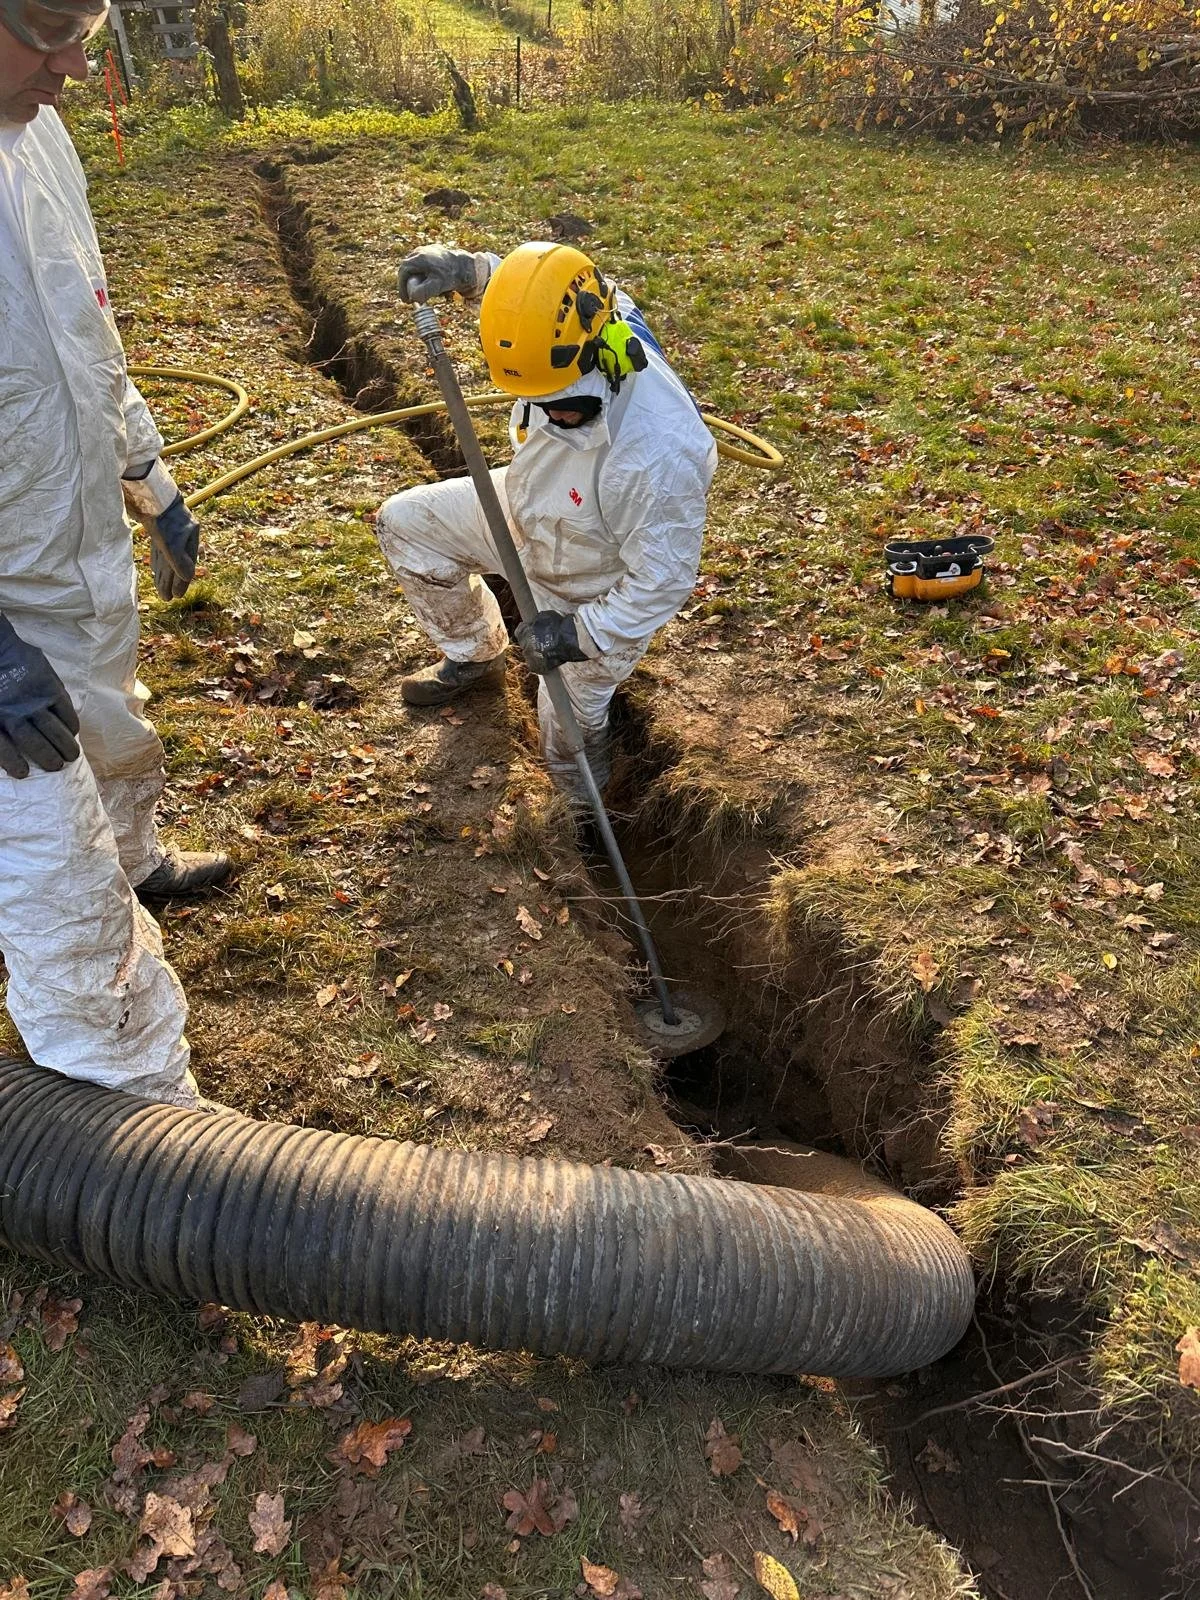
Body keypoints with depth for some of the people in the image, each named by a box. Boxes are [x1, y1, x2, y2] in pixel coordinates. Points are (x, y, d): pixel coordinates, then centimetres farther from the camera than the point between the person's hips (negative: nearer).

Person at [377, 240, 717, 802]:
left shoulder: (656, 456, -45)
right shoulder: (566, 342, -27)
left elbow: (661, 581, -32)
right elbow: (538, 280, -1)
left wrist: (577, 635, -31)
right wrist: (466, 269, -17)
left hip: (596, 591, -7)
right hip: (529, 508, 7)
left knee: (570, 734, -4)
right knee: (403, 522, 11)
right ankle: (475, 655, 30)